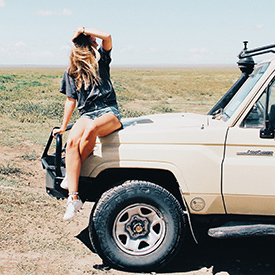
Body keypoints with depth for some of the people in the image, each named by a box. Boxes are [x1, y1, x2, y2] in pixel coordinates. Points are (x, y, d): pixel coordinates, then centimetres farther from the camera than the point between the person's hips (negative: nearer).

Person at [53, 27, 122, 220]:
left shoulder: (101, 59, 13)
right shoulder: (71, 71, 15)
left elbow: (107, 36, -5)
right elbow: (71, 100, 16)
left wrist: (83, 29, 4)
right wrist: (63, 127, 15)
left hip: (109, 112, -2)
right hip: (87, 113, 2)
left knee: (91, 129, -38)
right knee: (72, 142, -31)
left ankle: (70, 177, -19)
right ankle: (74, 198, -33)